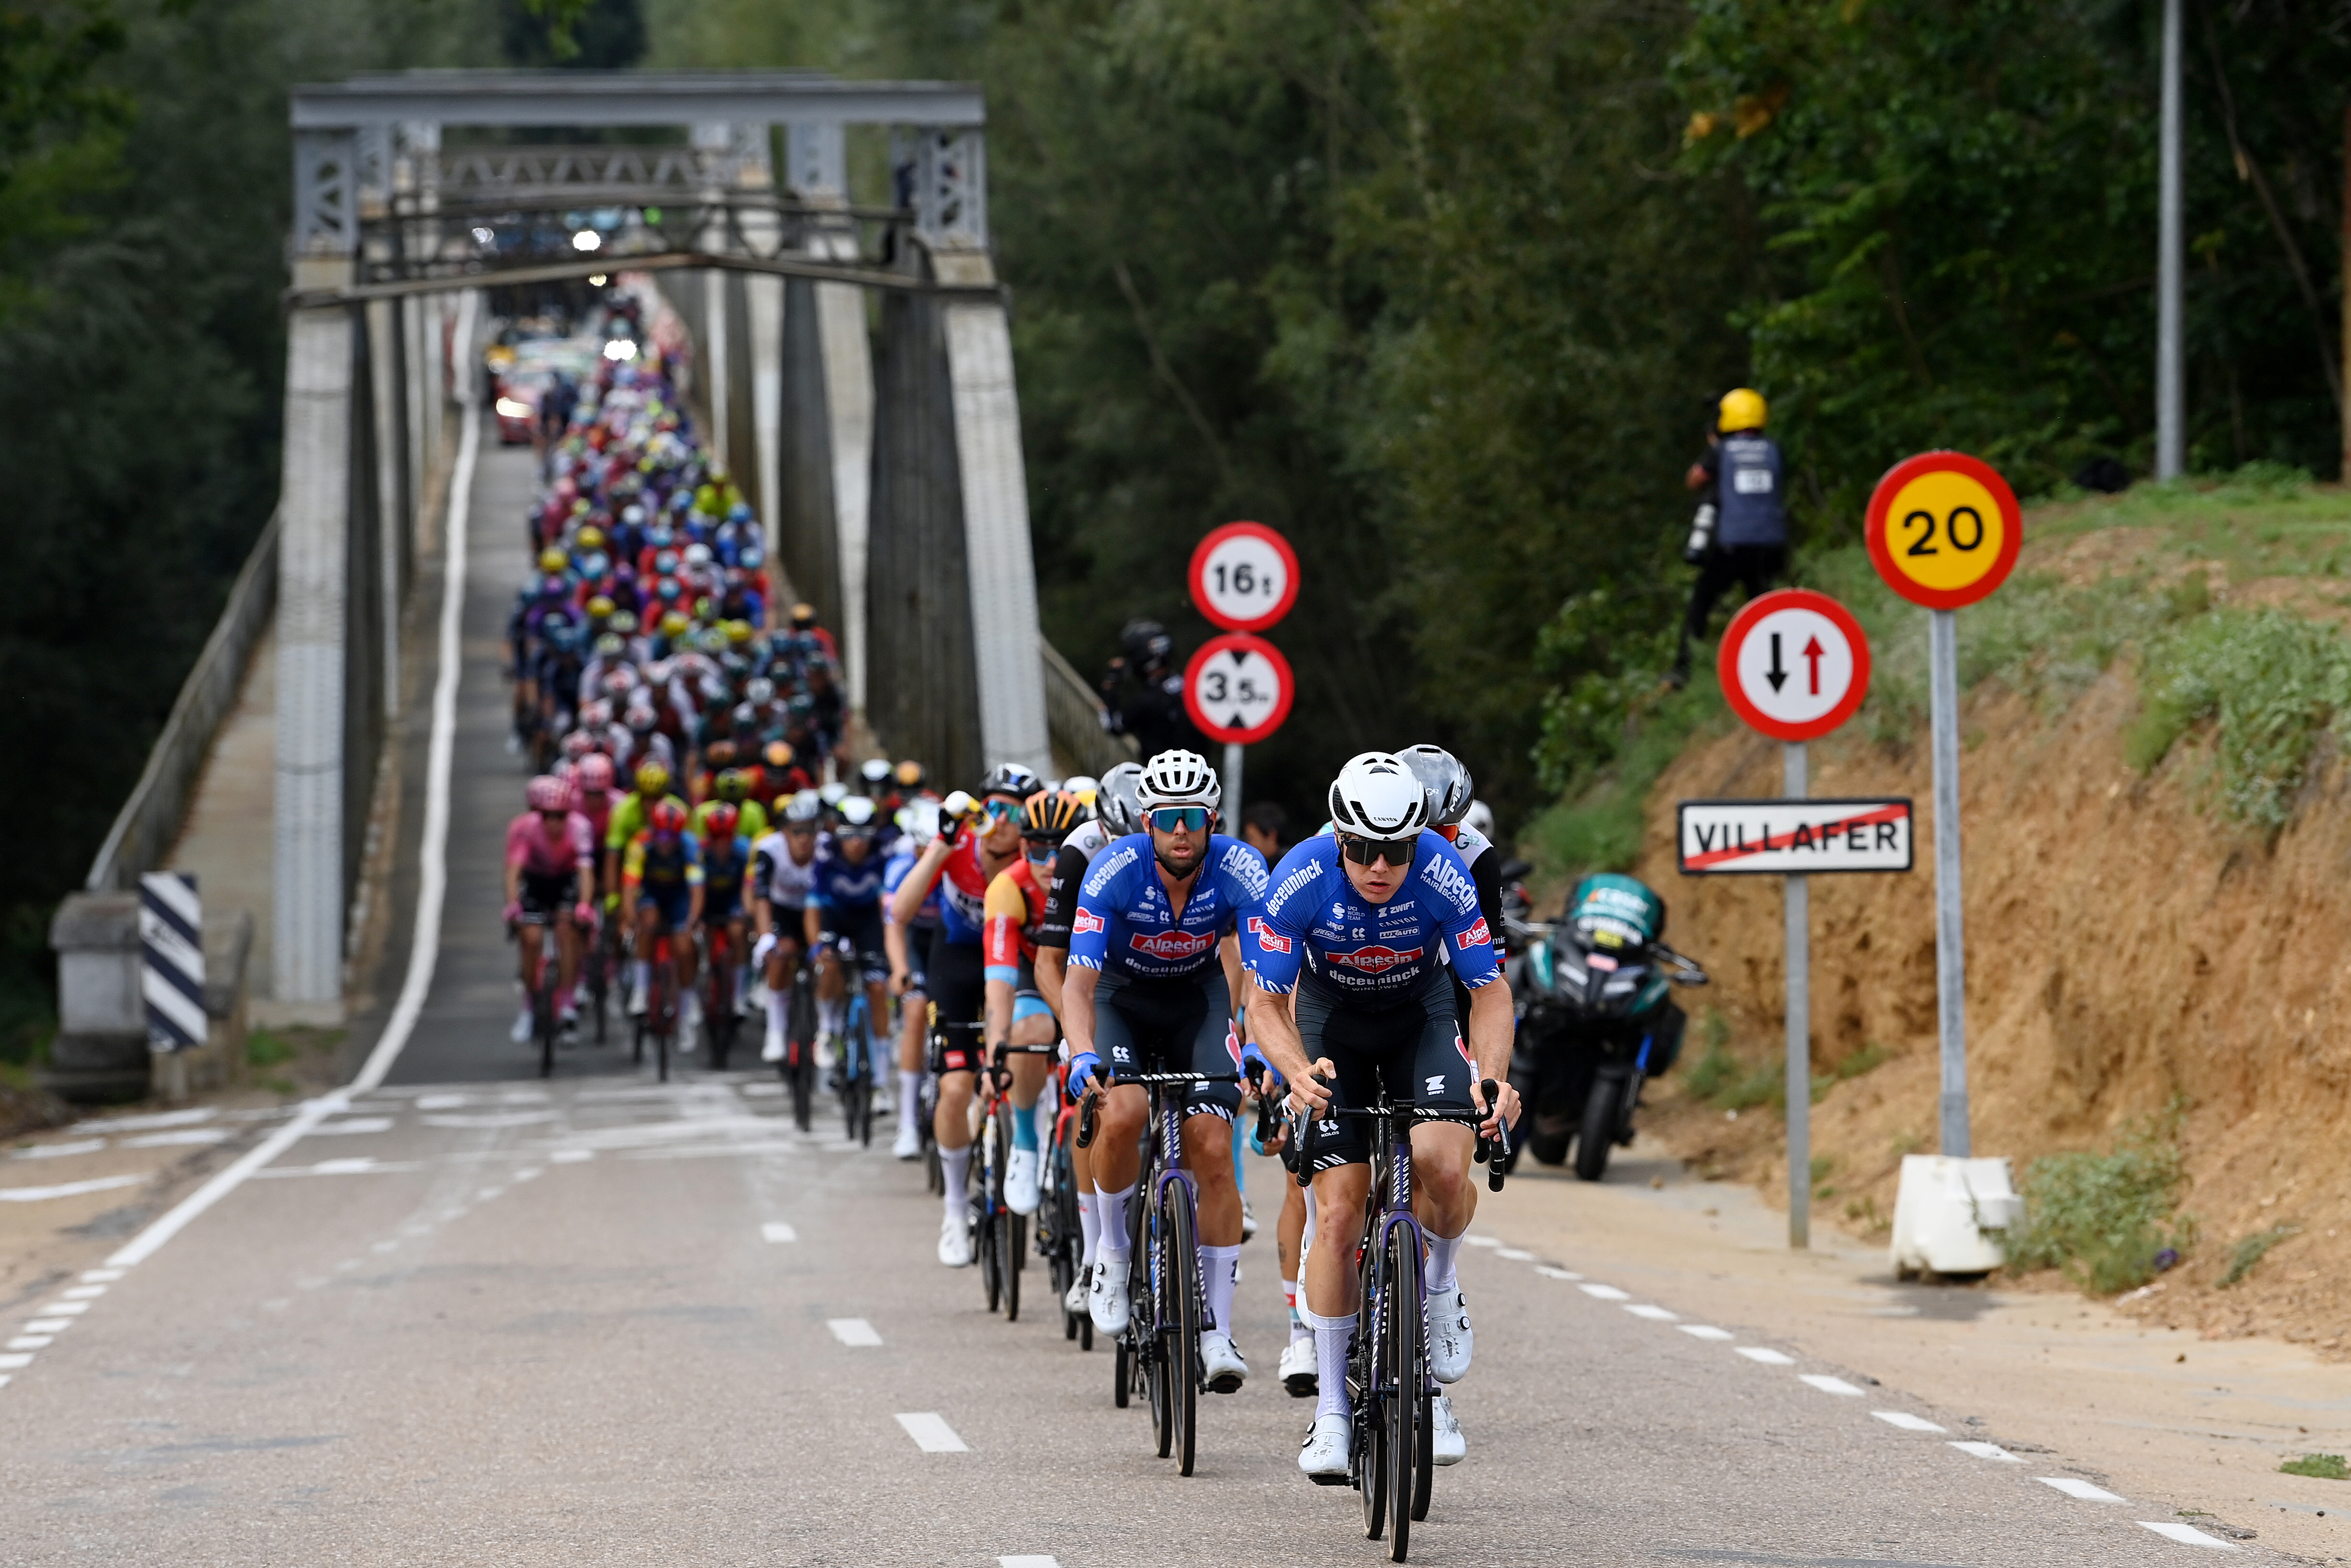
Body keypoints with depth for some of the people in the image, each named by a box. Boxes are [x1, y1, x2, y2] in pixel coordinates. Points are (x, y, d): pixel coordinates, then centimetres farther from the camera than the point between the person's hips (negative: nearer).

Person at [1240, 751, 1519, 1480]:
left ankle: (1439, 1287, 6)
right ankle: (1331, 1411, -1)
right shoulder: (1301, 879, -29)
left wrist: (1492, 1075, -37)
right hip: (1330, 1019, 0)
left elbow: (1490, 987, -20)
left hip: (1420, 1016, 0)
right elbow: (1264, 1003, -24)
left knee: (1445, 1167, -27)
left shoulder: (1443, 875, -29)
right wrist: (1296, 1069, -44)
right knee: (1341, 1211, -10)